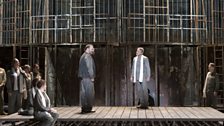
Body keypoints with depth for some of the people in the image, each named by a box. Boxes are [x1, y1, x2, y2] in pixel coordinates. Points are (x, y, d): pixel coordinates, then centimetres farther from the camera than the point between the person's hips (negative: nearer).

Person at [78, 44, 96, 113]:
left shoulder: (83, 56, 22)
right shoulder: (87, 56, -11)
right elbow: (89, 67, -16)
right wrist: (92, 77, -13)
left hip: (83, 78, 10)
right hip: (88, 78, -10)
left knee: (84, 93, 10)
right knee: (89, 93, -6)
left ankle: (84, 108, 15)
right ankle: (87, 108, -3)